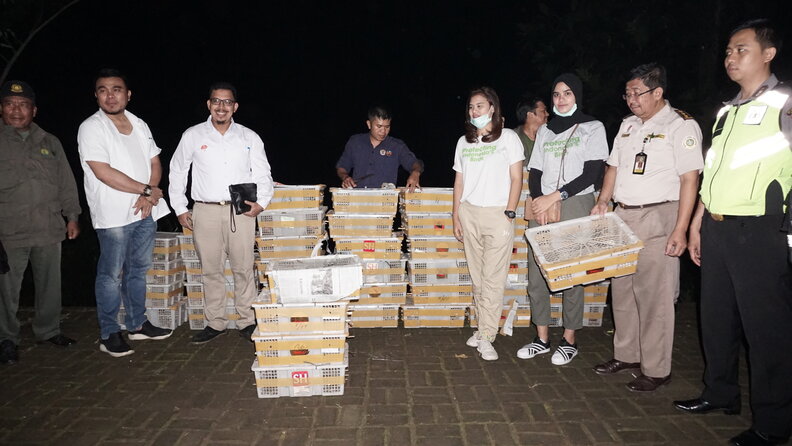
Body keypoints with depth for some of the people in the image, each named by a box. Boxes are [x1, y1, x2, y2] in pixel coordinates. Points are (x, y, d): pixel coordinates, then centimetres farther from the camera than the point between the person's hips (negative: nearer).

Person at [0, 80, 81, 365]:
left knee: (50, 285, 12)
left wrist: (72, 216, 10)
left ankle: (48, 330, 27)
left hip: (49, 230, 3)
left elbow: (66, 182, 14)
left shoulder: (50, 143, 13)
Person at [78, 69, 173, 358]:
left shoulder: (139, 125, 13)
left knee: (139, 269, 14)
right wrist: (147, 189, -12)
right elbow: (103, 172, -16)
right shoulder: (91, 128, -7)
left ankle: (137, 324, 26)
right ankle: (109, 335, 10)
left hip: (146, 212, 6)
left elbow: (155, 163, 12)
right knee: (112, 275, 0)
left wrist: (148, 197, -6)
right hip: (114, 215, -6)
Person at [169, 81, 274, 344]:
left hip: (240, 211, 0)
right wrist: (180, 209, 8)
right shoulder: (193, 136, 7)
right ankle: (215, 323, 18)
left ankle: (247, 322, 13)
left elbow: (262, 174, 10)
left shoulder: (249, 138, 7)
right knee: (211, 270, 7)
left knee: (244, 269, 1)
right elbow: (177, 173, 13)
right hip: (205, 212, 1)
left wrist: (262, 202, -6)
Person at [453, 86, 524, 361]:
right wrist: (456, 216, 10)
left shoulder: (508, 138, 2)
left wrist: (509, 213, -9)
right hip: (469, 213, 4)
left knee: (493, 278, -6)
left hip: (497, 214, -4)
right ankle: (484, 327, 16)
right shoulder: (464, 142, 14)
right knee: (477, 276, 6)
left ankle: (486, 337, -1)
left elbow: (516, 179, -1)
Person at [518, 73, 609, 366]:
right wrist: (539, 202, -6)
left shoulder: (592, 128, 4)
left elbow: (592, 172, -6)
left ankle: (569, 341, 8)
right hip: (542, 207, 4)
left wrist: (555, 196, -12)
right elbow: (534, 173, 13)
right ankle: (542, 339, 12)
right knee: (536, 274, 2)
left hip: (575, 206, -4)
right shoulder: (544, 131, 17)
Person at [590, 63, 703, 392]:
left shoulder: (681, 125, -7)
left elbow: (689, 180, -12)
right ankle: (627, 355, 26)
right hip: (623, 217, 7)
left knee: (654, 295, -4)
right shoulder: (628, 125, 15)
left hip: (658, 219, -7)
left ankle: (656, 370, 8)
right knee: (621, 289, 12)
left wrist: (680, 229, -18)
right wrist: (603, 202, 6)